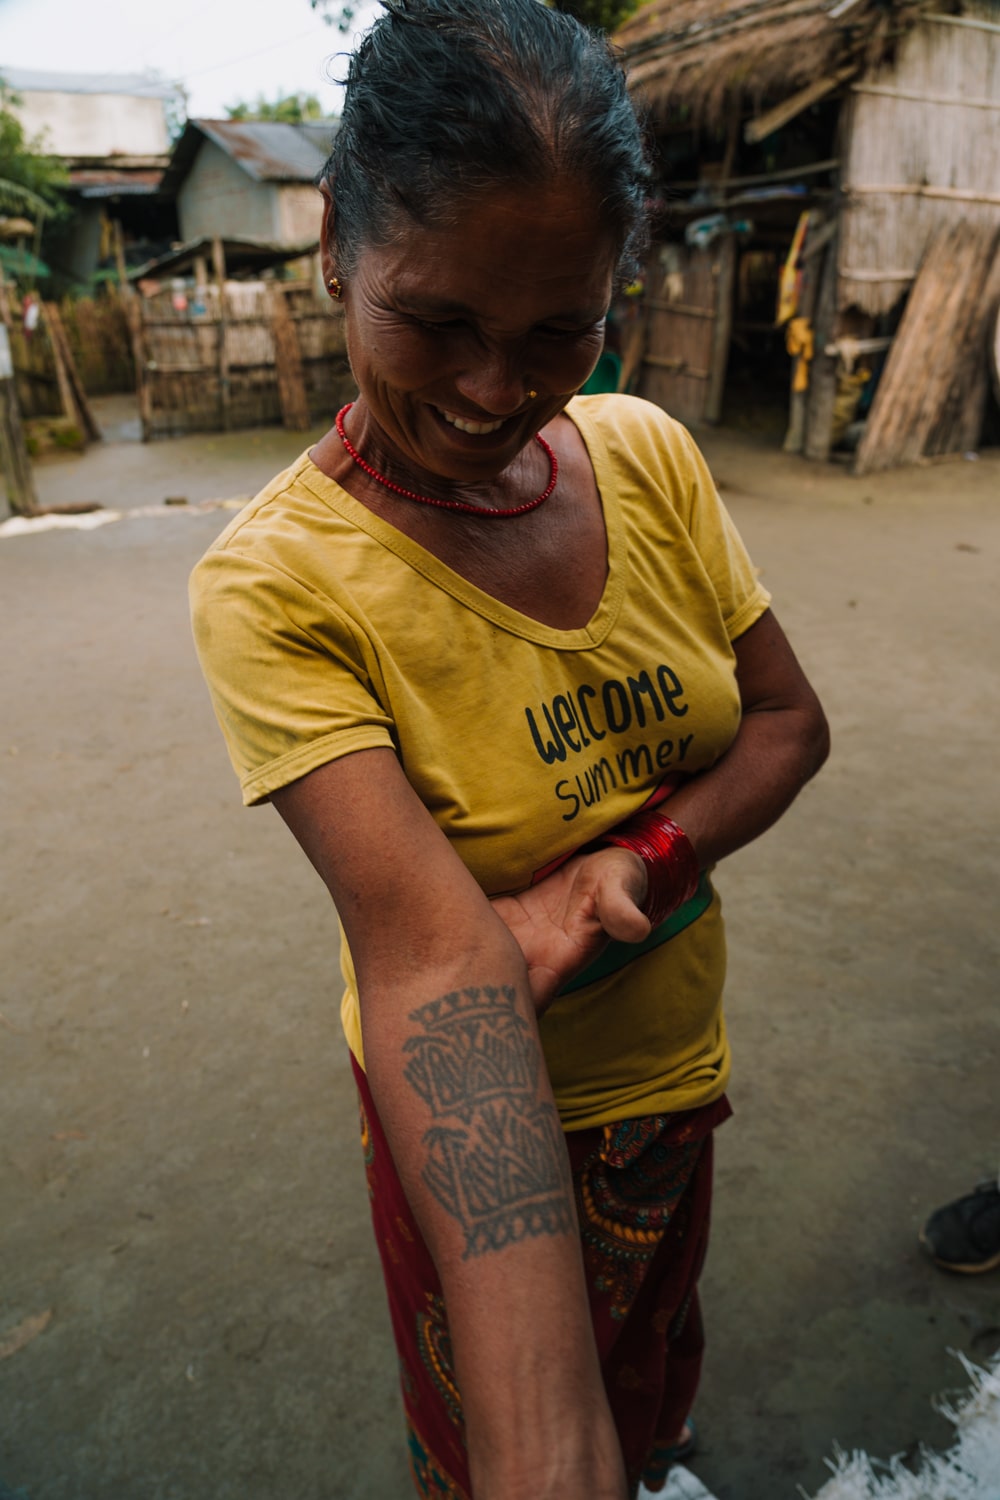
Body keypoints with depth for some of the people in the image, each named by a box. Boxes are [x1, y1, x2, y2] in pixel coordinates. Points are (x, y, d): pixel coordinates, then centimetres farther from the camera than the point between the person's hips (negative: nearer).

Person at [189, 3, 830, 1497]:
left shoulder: (649, 452, -11)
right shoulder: (276, 585, -27)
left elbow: (790, 722, -5)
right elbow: (429, 946, -36)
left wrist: (638, 860, -24)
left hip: (675, 1055, 5)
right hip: (481, 1113, -4)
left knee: (651, 1355, 34)